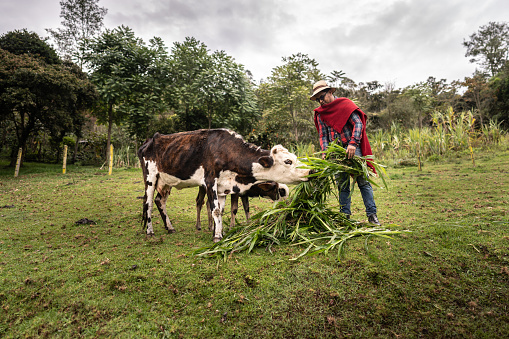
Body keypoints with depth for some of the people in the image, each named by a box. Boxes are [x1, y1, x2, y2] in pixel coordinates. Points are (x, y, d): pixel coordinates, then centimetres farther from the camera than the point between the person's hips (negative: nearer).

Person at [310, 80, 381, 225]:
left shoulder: (345, 104, 0)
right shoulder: (320, 114, 13)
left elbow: (358, 123, -9)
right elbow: (323, 135, 9)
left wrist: (353, 143, -22)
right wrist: (325, 151, -9)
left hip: (353, 148, -4)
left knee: (363, 181, -5)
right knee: (342, 185, 5)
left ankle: (372, 214, 1)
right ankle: (345, 215, 13)